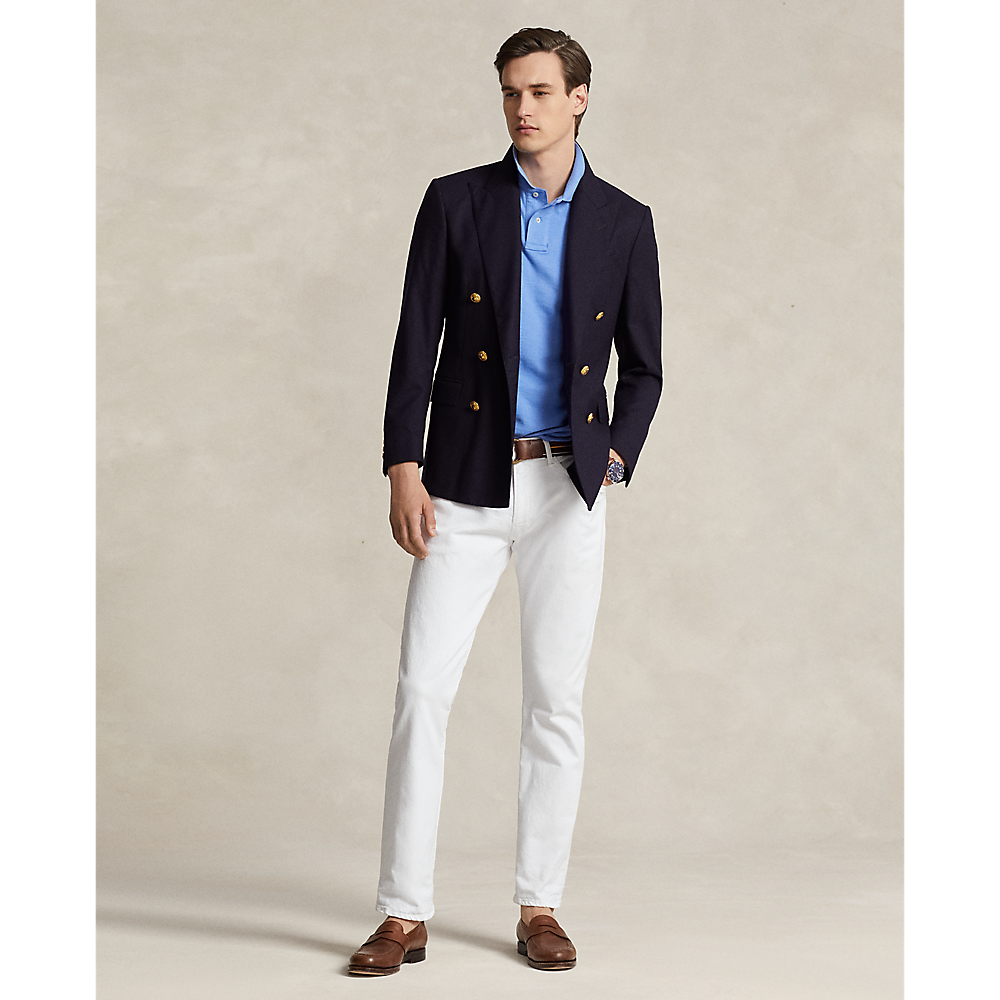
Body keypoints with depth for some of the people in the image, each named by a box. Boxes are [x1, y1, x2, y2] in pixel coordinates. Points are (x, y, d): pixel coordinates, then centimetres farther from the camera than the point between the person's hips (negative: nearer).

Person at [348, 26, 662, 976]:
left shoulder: (624, 221, 6)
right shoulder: (455, 201, 2)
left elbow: (642, 367, 10)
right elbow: (416, 344, -1)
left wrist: (614, 456, -6)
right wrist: (403, 471, -8)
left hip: (568, 485, 1)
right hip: (466, 480, -1)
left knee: (556, 699, 3)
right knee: (422, 690, -5)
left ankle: (539, 907, 15)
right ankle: (404, 915, 3)